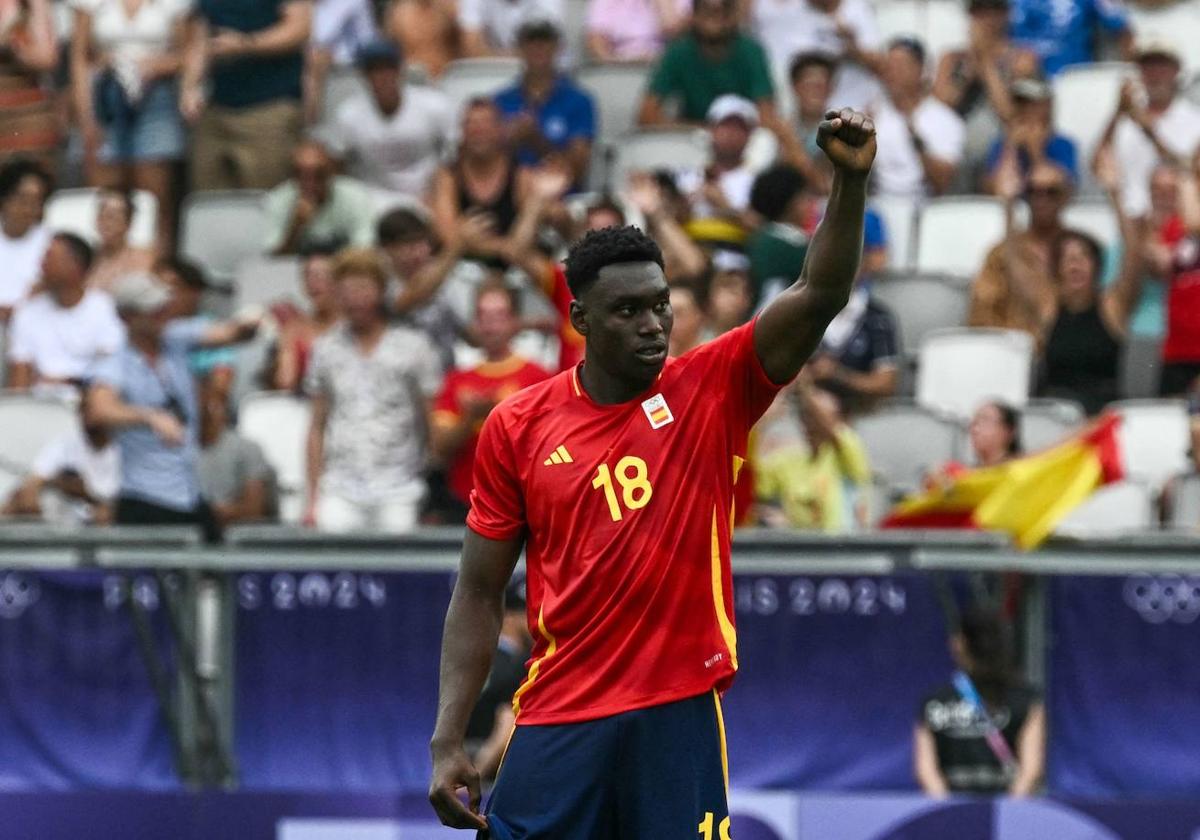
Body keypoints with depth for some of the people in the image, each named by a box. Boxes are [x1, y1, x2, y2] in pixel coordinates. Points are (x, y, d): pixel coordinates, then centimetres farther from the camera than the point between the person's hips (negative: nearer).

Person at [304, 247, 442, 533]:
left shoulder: (412, 348, 3)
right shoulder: (326, 350, 12)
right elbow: (318, 428, 15)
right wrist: (313, 497, 9)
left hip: (397, 493, -2)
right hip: (340, 493, 2)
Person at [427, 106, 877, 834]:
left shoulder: (712, 391, 2)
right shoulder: (518, 427, 3)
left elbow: (820, 297, -10)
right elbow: (480, 594, 7)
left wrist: (850, 181, -26)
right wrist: (448, 740, 0)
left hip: (681, 717, 0)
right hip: (557, 723, 0)